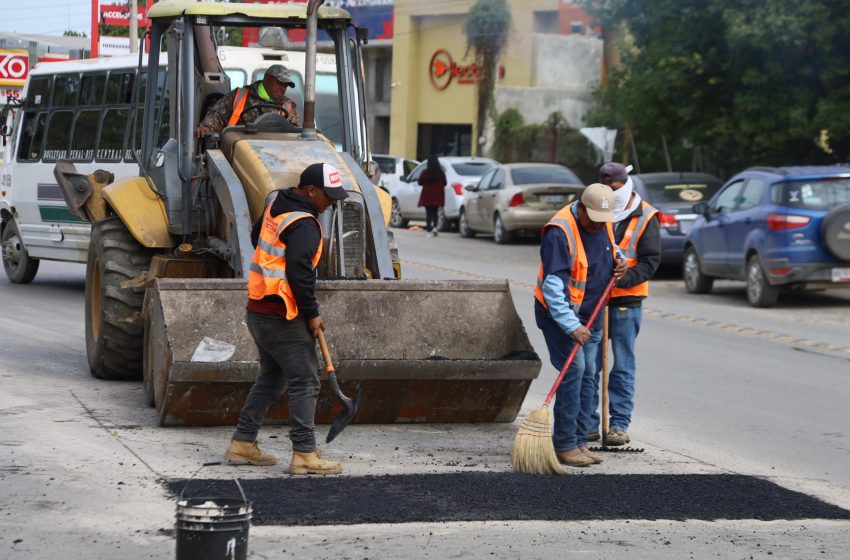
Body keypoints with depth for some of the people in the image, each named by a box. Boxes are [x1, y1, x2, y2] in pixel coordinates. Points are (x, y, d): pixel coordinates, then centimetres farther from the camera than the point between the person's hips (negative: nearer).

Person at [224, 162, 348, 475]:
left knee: (272, 378, 19)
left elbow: (256, 236, 30)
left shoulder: (277, 208, 12)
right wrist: (312, 314, -16)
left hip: (259, 312, 10)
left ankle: (242, 444, 21)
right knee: (305, 382, -5)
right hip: (282, 317, -10)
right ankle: (305, 455, -6)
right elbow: (300, 273, -25)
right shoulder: (304, 225, -18)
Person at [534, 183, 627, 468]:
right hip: (560, 315, -8)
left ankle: (579, 442, 15)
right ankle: (564, 445, -12)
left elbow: (612, 248, 27)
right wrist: (572, 326, -33)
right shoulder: (559, 233, -24)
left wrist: (618, 261, 3)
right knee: (573, 370, -16)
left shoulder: (603, 224, 2)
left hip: (590, 316, 8)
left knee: (587, 375, 8)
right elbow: (553, 287, -28)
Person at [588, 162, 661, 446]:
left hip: (626, 301, -3)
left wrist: (622, 278, -19)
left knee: (623, 366, 1)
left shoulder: (645, 218, 0)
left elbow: (650, 261, -5)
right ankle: (588, 422, 11)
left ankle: (619, 424, 5)